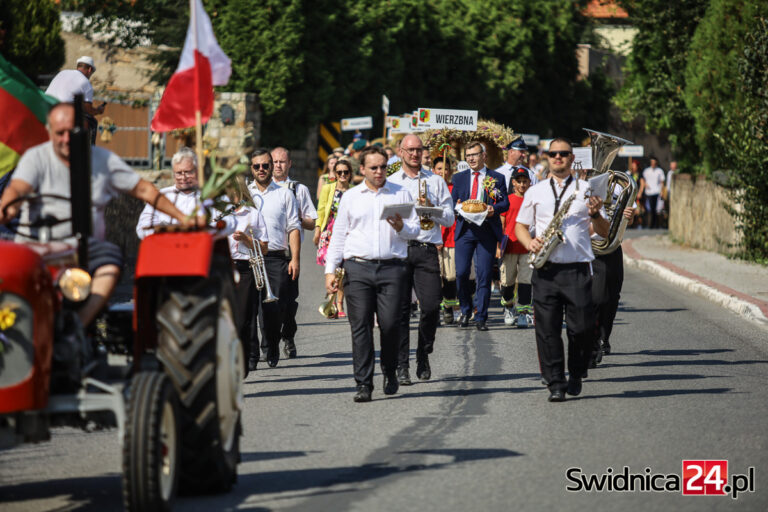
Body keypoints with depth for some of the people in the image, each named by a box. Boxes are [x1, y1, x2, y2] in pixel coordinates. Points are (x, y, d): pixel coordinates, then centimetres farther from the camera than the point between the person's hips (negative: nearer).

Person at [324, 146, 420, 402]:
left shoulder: (401, 194, 12)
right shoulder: (350, 197, 14)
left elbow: (415, 230, 12)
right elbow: (338, 235, 15)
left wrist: (401, 227, -11)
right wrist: (330, 270, 7)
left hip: (392, 267, -1)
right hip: (358, 268, 1)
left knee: (390, 324, -8)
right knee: (360, 326, -5)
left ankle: (390, 371, 17)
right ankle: (363, 383, -2)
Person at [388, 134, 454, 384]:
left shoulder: (436, 181, 14)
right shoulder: (390, 183, 13)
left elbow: (449, 219, 10)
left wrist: (431, 208, -7)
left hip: (427, 249, 0)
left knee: (431, 306, -9)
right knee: (400, 308, -3)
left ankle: (423, 356, 13)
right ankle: (401, 366, 1)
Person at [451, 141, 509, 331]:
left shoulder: (497, 178, 9)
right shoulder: (459, 178, 15)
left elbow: (505, 203, 5)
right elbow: (452, 202, 13)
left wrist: (494, 209, -16)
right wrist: (457, 207, -10)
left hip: (487, 229, -2)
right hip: (465, 229, 2)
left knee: (484, 275, -4)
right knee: (461, 273, -5)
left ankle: (481, 317, 2)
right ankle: (465, 311, 16)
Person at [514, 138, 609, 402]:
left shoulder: (586, 190, 10)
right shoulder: (535, 192, 14)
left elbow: (603, 233, 9)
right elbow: (520, 226, 18)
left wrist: (595, 213, -11)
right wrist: (529, 242, -3)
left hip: (577, 269, -1)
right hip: (545, 270, 1)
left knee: (582, 328, -4)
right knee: (547, 329, -4)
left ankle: (576, 375, 19)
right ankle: (555, 384, 3)